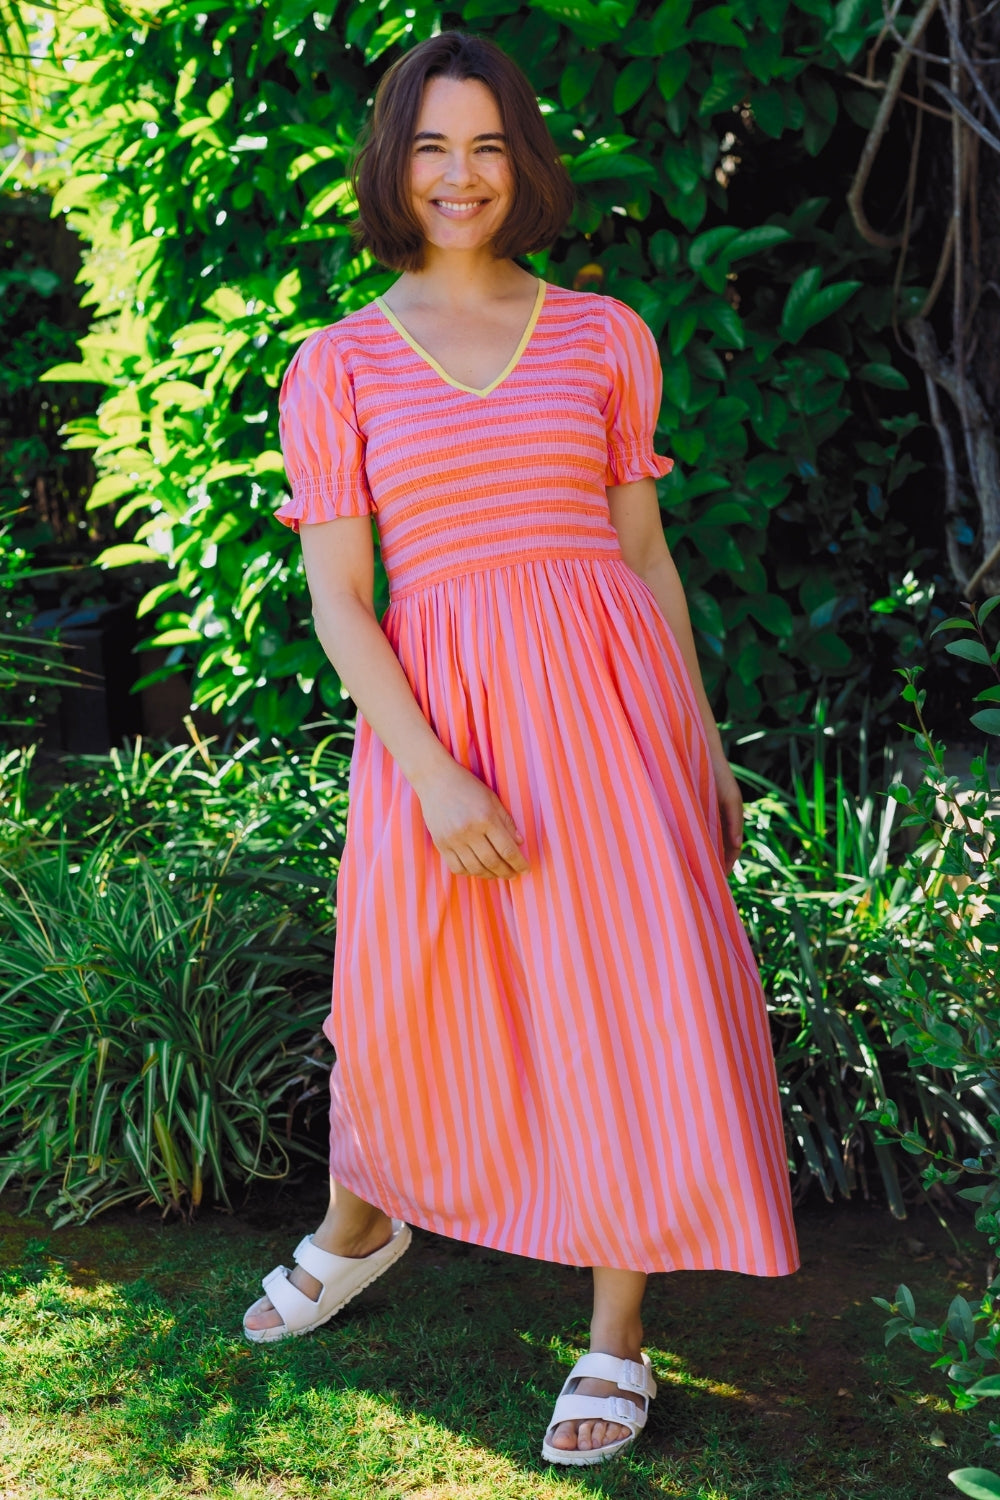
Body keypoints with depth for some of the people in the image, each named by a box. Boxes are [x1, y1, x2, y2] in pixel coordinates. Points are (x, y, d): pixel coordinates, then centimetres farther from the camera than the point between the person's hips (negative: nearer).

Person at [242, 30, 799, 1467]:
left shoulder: (604, 336, 8)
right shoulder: (338, 366, 3)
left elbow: (645, 549, 13)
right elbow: (336, 600, -2)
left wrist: (704, 743, 9)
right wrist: (435, 777, -12)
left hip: (609, 696, 1)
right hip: (437, 714, 0)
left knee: (634, 1004, -2)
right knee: (400, 1002, 11)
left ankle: (618, 1339, 16)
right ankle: (358, 1227, 44)